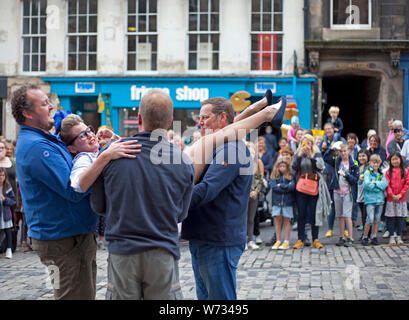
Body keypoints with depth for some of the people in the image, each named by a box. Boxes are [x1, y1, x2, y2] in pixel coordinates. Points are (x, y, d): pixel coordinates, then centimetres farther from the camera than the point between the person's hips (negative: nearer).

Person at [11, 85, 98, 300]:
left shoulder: (47, 141, 14)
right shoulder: (36, 147, -20)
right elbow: (74, 190, -26)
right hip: (63, 240, -10)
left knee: (86, 294, 18)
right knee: (76, 295, -4)